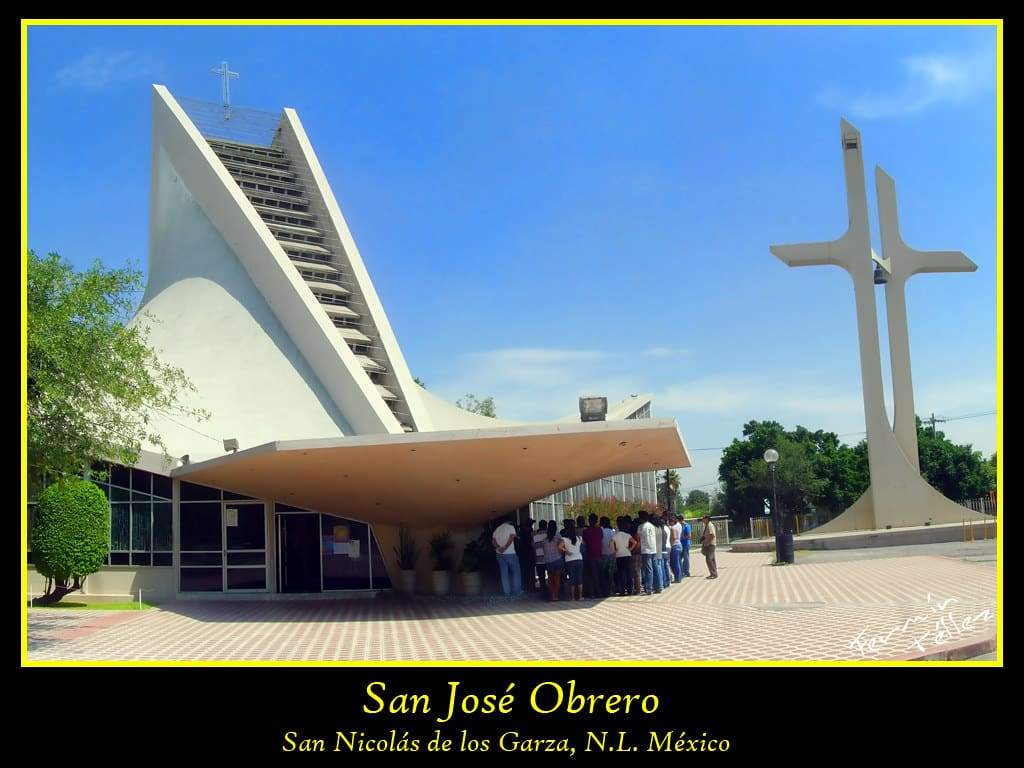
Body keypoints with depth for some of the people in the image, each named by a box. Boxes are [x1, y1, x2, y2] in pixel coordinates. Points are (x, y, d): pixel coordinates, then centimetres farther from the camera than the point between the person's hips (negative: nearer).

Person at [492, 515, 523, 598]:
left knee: (504, 574, 7)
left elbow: (493, 541, 4)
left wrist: (499, 547, -9)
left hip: (500, 554, 5)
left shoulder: (497, 529, 15)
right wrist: (505, 547, -15)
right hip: (510, 553, -5)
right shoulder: (511, 527, -2)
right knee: (516, 572, 7)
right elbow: (511, 538, -17)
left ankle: (507, 593, 8)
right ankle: (516, 591, 6)